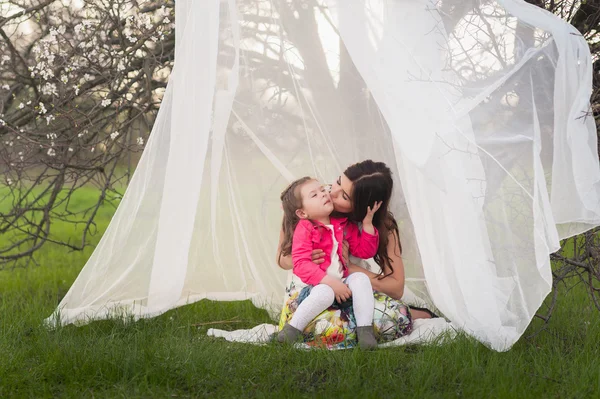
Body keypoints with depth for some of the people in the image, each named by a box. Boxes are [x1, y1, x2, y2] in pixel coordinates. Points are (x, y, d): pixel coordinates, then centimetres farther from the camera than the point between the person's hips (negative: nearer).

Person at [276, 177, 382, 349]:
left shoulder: (344, 225, 10)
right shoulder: (304, 229, -8)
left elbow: (365, 251, 12)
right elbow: (301, 264, -19)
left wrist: (367, 222, -1)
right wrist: (331, 283, -26)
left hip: (342, 282, 5)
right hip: (317, 285, -5)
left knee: (360, 278, -23)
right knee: (324, 293, -37)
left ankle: (365, 330, -25)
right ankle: (292, 329, -22)